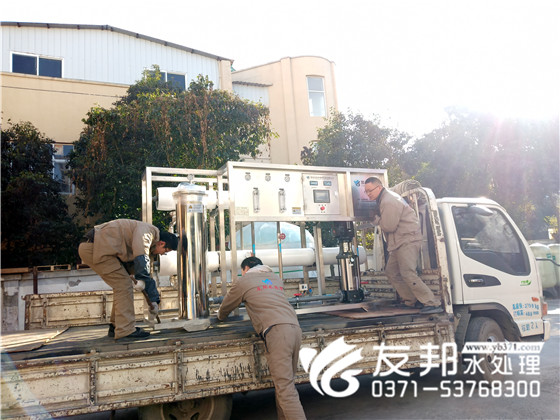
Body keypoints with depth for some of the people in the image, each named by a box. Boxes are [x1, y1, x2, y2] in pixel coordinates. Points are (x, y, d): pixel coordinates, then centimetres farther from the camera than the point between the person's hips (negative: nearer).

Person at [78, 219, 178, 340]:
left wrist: (154, 301, 23)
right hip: (95, 247, -11)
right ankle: (125, 330, -9)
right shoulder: (148, 230, -10)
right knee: (123, 284, -11)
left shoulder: (149, 246, 20)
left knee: (123, 284, 13)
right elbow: (140, 252, -32)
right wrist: (141, 278, -34)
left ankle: (116, 327, 20)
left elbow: (147, 275, 24)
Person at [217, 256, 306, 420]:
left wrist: (221, 317, 48)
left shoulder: (243, 281, 14)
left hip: (276, 330, -7)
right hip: (295, 328, 7)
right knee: (287, 381, 15)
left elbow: (226, 307, 27)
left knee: (285, 388, -10)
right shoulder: (276, 278, 29)